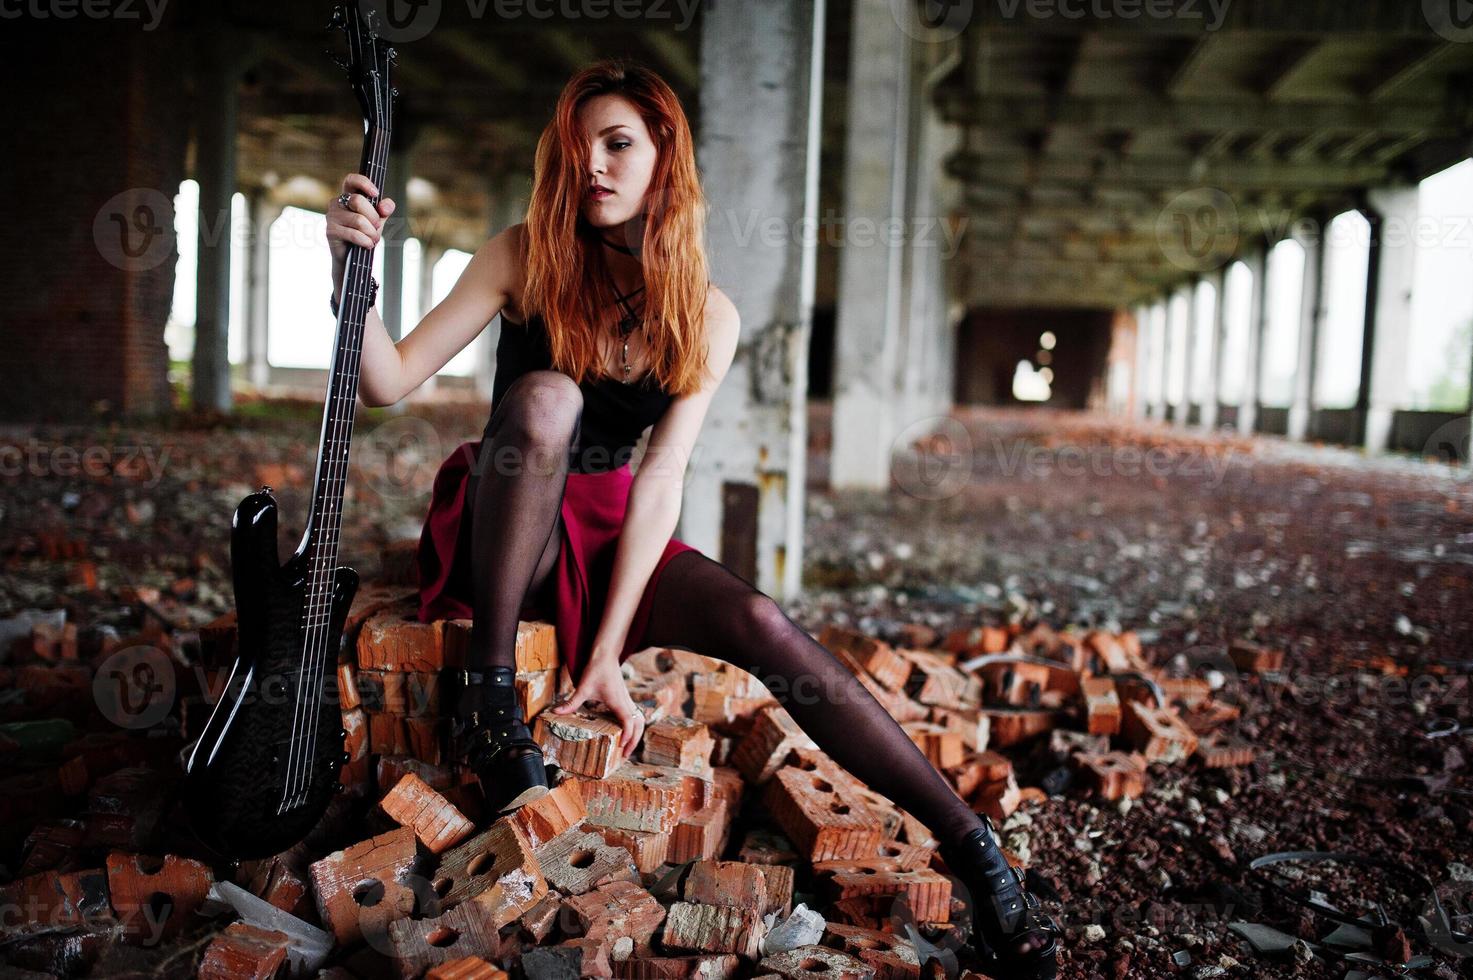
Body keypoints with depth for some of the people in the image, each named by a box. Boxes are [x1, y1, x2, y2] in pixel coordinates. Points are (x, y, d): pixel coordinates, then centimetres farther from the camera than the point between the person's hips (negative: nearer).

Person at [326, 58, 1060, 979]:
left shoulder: (707, 315, -4)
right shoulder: (525, 257, -7)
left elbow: (663, 474, -13)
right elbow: (391, 380, -10)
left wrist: (606, 652, -21)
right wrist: (352, 266, -29)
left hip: (606, 536, 1)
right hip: (501, 533, -1)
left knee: (762, 622, -26)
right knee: (545, 397, -33)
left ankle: (973, 845, -20)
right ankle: (489, 688, -22)